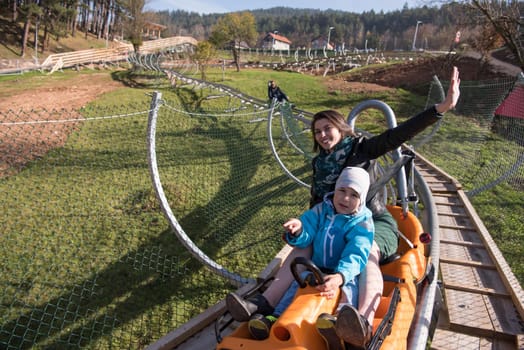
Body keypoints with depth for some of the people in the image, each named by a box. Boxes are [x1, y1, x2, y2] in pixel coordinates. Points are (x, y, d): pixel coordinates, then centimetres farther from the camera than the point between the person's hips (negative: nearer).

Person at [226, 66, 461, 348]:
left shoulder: (362, 149, -2)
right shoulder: (319, 164, 12)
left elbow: (400, 134, -15)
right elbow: (316, 202, 19)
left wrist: (442, 107, -26)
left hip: (374, 222, -4)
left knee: (366, 255, -38)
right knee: (302, 246, -22)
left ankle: (363, 326, -64)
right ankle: (264, 303, -38)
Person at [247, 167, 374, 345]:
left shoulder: (362, 223, -12)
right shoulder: (321, 210, 2)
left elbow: (356, 255, -28)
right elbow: (306, 238, -2)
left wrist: (339, 277, -48)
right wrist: (298, 231, -30)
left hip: (346, 274, -4)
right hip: (317, 269, 4)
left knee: (348, 291, -32)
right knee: (297, 285, -17)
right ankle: (277, 317, -22)